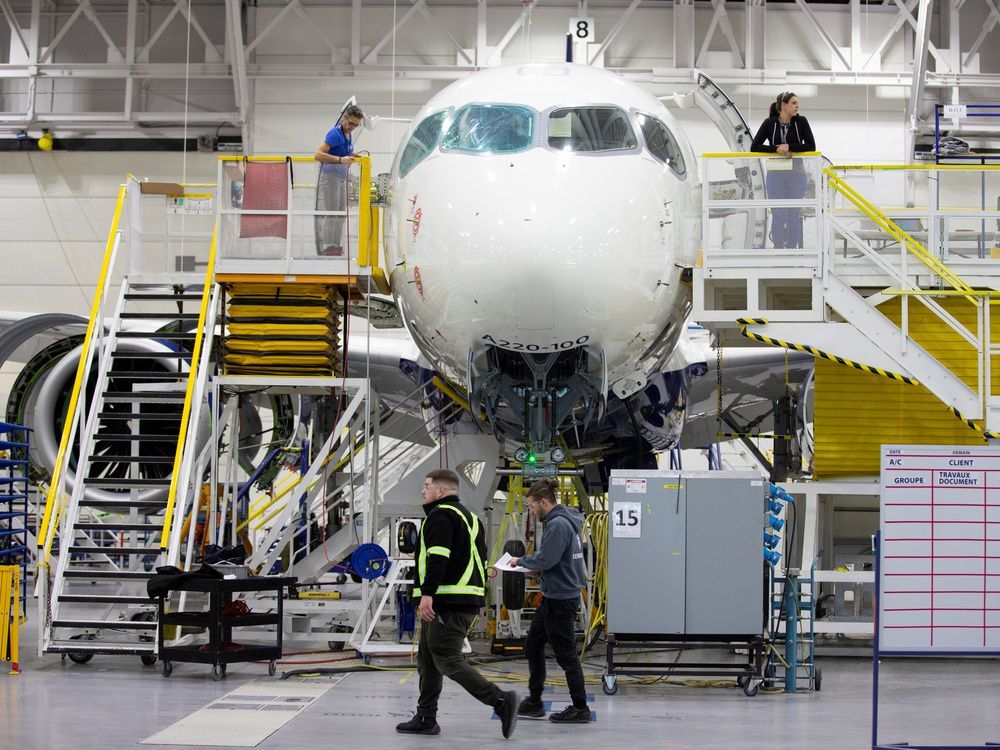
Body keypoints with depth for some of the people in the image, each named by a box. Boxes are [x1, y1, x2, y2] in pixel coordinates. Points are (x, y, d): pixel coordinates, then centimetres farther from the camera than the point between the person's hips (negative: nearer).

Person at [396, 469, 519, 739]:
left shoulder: (440, 515, -9)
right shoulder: (469, 516, 22)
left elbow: (438, 557, -21)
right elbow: (479, 558, 24)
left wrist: (427, 593, -26)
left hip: (446, 602, -10)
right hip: (469, 601, 10)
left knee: (448, 660, -11)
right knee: (428, 659, 15)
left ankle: (500, 700, -15)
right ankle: (426, 718, 17)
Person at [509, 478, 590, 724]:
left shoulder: (558, 525, -19)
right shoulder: (563, 521, 13)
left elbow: (545, 560, -23)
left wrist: (521, 561, -7)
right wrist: (528, 562, 6)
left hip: (560, 600, -11)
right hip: (553, 596, 11)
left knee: (566, 654, -3)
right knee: (533, 646, 16)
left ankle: (580, 708, 4)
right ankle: (534, 702, 22)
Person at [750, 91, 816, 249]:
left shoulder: (801, 122, -1)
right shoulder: (769, 123, -2)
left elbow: (811, 146, -5)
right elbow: (754, 147, -5)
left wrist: (789, 147, -16)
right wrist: (777, 149, -17)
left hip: (796, 173, 1)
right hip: (775, 174, 0)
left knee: (794, 214, 1)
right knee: (778, 214, 0)